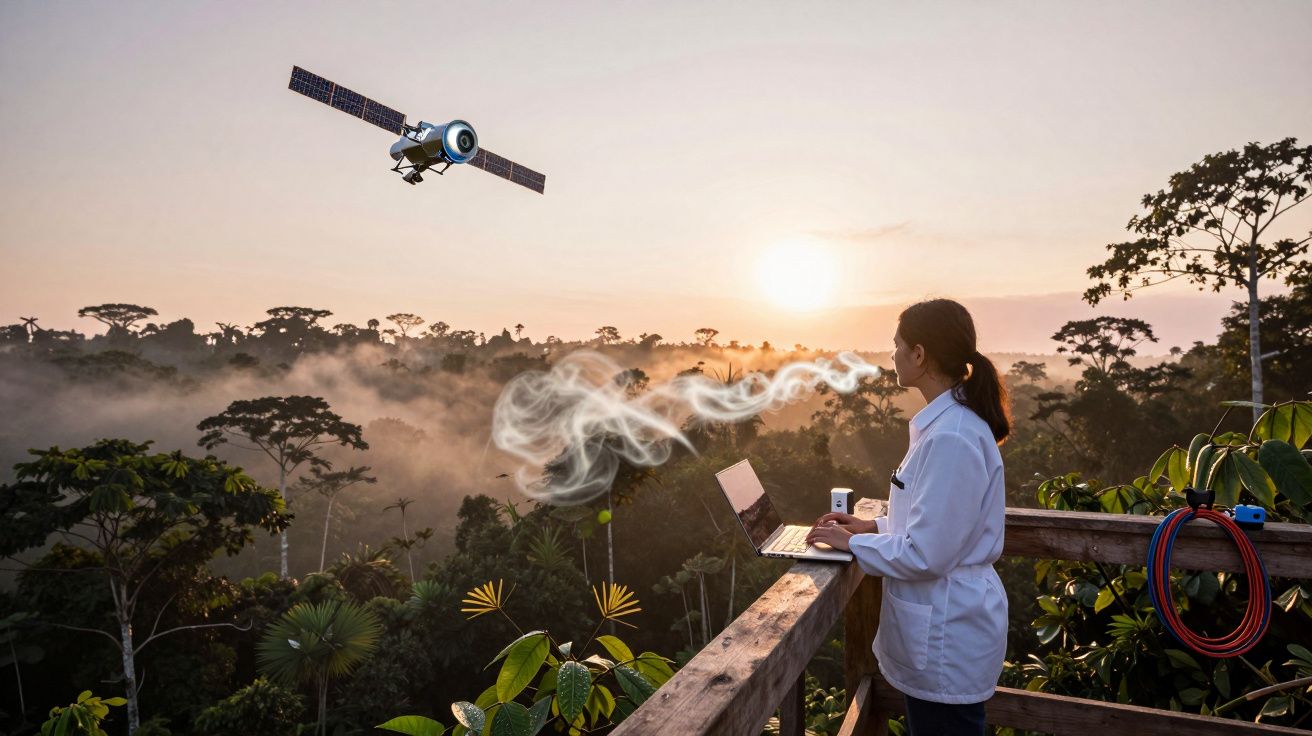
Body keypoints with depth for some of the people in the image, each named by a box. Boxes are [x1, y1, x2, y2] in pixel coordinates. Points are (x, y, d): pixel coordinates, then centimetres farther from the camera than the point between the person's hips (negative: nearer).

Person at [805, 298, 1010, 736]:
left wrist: (852, 543, -13)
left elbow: (925, 554, -26)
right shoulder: (952, 420, 6)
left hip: (946, 632, -10)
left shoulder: (951, 437, -27)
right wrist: (873, 526, 8)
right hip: (945, 620, 10)